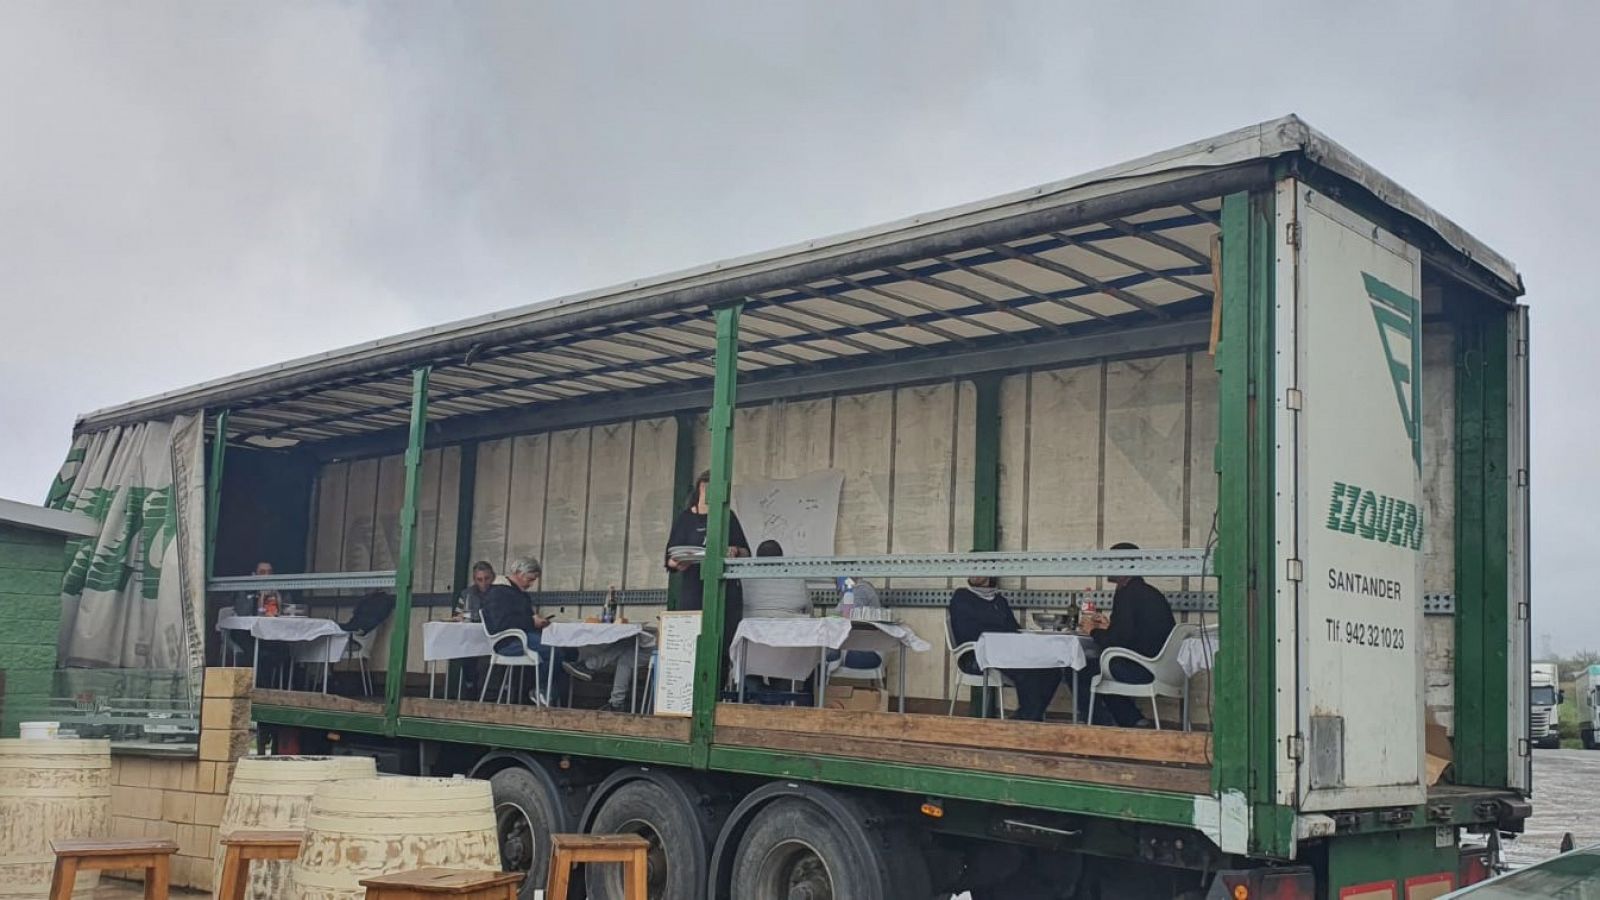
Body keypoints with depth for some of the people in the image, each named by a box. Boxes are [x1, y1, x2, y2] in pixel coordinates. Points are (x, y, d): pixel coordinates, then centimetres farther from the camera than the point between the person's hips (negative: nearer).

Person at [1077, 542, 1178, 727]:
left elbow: (1115, 642, -16)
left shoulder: (1126, 594, -12)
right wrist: (1109, 626, 25)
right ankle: (1134, 720, 20)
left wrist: (1094, 631, 2)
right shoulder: (1151, 593, 16)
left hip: (1142, 670, -10)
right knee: (1096, 665, 27)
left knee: (1079, 671, 0)